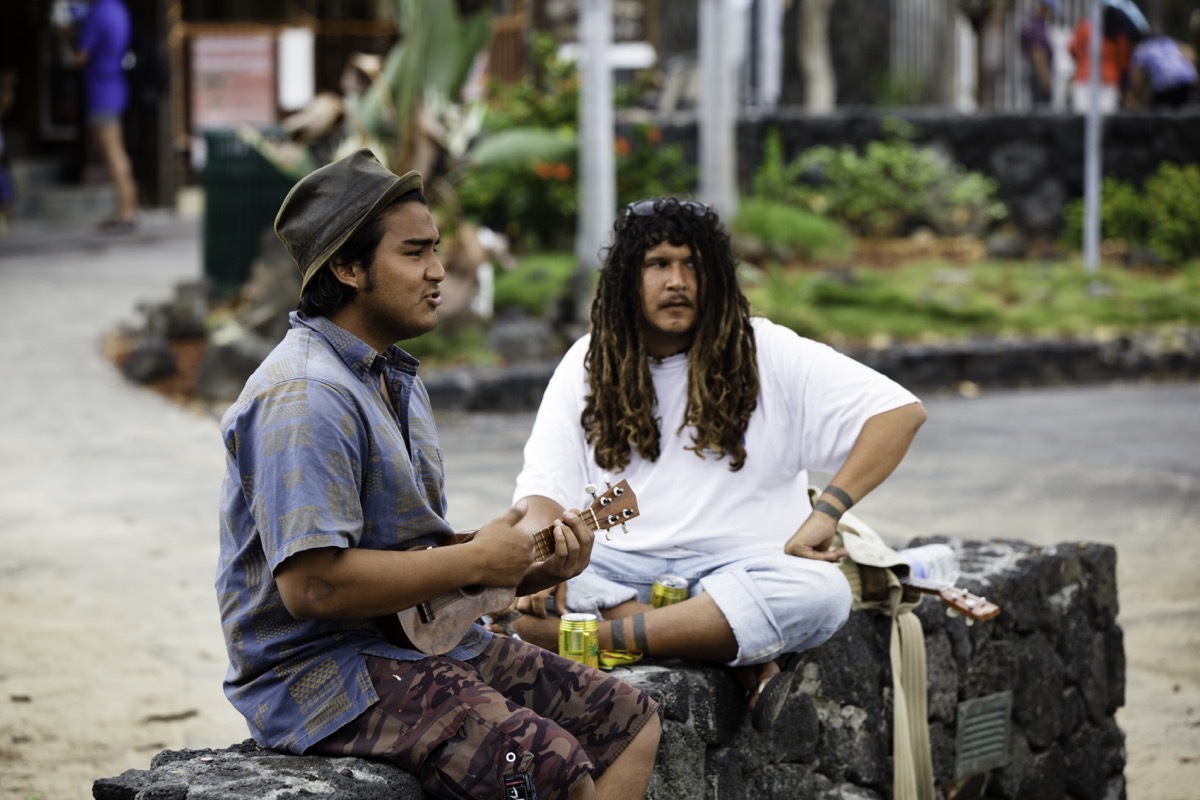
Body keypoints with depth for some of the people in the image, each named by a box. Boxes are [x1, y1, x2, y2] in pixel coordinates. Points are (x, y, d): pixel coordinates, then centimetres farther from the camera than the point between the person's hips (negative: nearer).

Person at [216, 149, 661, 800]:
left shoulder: (396, 379, 17)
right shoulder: (304, 398, -18)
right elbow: (313, 584, -28)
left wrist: (533, 569, 2)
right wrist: (477, 561, -18)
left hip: (424, 640, 11)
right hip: (325, 673, -11)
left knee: (631, 722, 6)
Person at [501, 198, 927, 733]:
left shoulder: (766, 354, 3)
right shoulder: (588, 364, 10)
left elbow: (901, 412, -3)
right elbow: (544, 487, 4)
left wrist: (826, 514, -15)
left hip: (739, 564, -2)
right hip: (620, 568, 2)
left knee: (821, 592, -34)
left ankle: (602, 639, -36)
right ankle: (746, 663, -30)